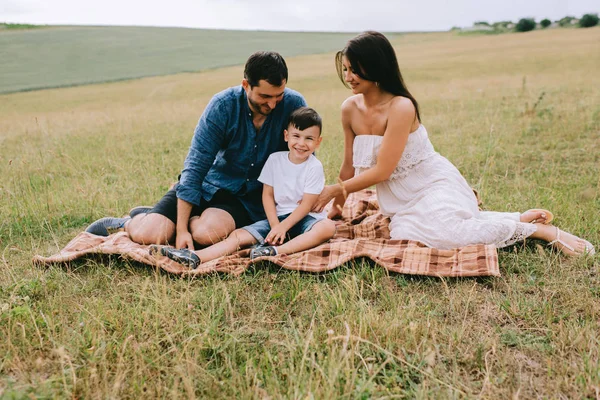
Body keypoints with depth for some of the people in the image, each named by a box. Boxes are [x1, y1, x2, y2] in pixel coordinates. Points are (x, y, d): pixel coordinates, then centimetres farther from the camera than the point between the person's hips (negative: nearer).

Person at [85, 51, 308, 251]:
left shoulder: (293, 105, -16)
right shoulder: (223, 105, -17)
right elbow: (195, 167, -18)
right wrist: (181, 229, -22)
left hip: (251, 197, 0)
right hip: (211, 184, 0)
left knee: (206, 233, -32)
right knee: (148, 235, -19)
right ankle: (129, 223, 20)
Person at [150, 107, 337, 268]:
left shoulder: (314, 167, -7)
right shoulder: (275, 160, 3)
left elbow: (306, 205, -11)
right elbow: (267, 195, 3)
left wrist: (282, 227, -18)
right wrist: (275, 225, -11)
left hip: (303, 218, -3)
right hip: (277, 217, 3)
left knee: (328, 227, -37)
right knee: (239, 235, -17)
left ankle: (277, 250, -48)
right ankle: (195, 257, -35)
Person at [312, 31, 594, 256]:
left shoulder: (401, 107, -23)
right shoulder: (350, 109, -4)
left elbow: (381, 171, -22)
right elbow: (350, 165, 6)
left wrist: (335, 190, -13)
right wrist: (338, 204, 10)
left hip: (433, 185, -7)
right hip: (402, 199, 8)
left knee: (440, 234, -30)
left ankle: (539, 229, -5)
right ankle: (519, 219, 9)